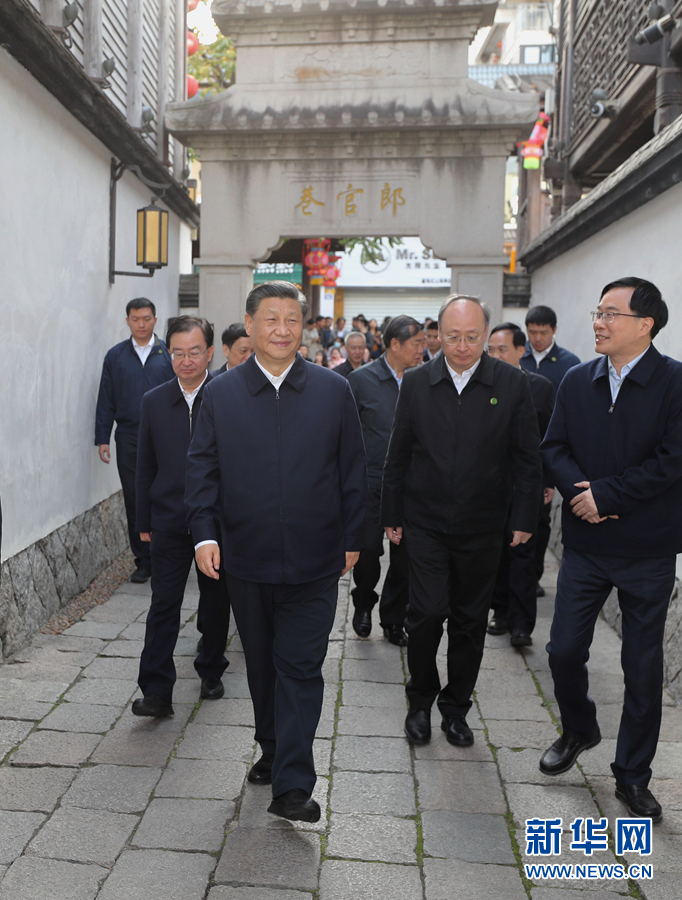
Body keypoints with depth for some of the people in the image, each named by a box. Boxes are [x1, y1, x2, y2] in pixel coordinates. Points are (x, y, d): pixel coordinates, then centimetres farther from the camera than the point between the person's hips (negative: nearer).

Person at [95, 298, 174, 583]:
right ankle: (143, 561, 17)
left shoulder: (168, 353, 3)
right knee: (134, 501, 6)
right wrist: (102, 439, 2)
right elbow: (105, 401, 8)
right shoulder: (115, 356, 8)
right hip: (128, 439, 2)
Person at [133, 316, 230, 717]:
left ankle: (211, 672, 32)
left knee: (216, 601, 13)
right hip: (169, 522, 2)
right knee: (163, 605, -1)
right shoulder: (154, 402, 3)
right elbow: (146, 468, 9)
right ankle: (157, 691, 5)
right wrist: (144, 522, 8)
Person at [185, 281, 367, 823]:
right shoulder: (221, 393, 2)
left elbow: (353, 472, 4)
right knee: (261, 664, 17)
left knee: (301, 669, 0)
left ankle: (293, 786, 7)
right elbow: (202, 468, 3)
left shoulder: (334, 392, 0)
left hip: (314, 563, -2)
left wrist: (352, 539, 4)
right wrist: (204, 533, -8)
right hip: (246, 559, 2)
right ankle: (273, 752, 38)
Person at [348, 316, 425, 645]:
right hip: (371, 482, -3)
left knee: (405, 556, 6)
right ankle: (363, 604, 23)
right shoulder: (361, 379, -4)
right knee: (367, 549, -7)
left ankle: (393, 619, 25)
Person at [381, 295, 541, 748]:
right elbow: (398, 456, 5)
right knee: (427, 612, -5)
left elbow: (526, 459, 1)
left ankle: (456, 707, 29)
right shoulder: (417, 382, 0)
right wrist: (393, 515, 6)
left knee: (470, 620, 10)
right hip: (426, 522, 0)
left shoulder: (513, 384, -3)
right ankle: (421, 699, 20)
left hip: (482, 528, 1)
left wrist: (523, 518, -2)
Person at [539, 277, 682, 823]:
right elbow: (555, 446, 4)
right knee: (564, 649, 8)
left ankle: (632, 774, 27)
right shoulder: (578, 381, 4)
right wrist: (577, 490, -15)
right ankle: (579, 731, 37)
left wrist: (605, 493, -18)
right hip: (586, 544, 4)